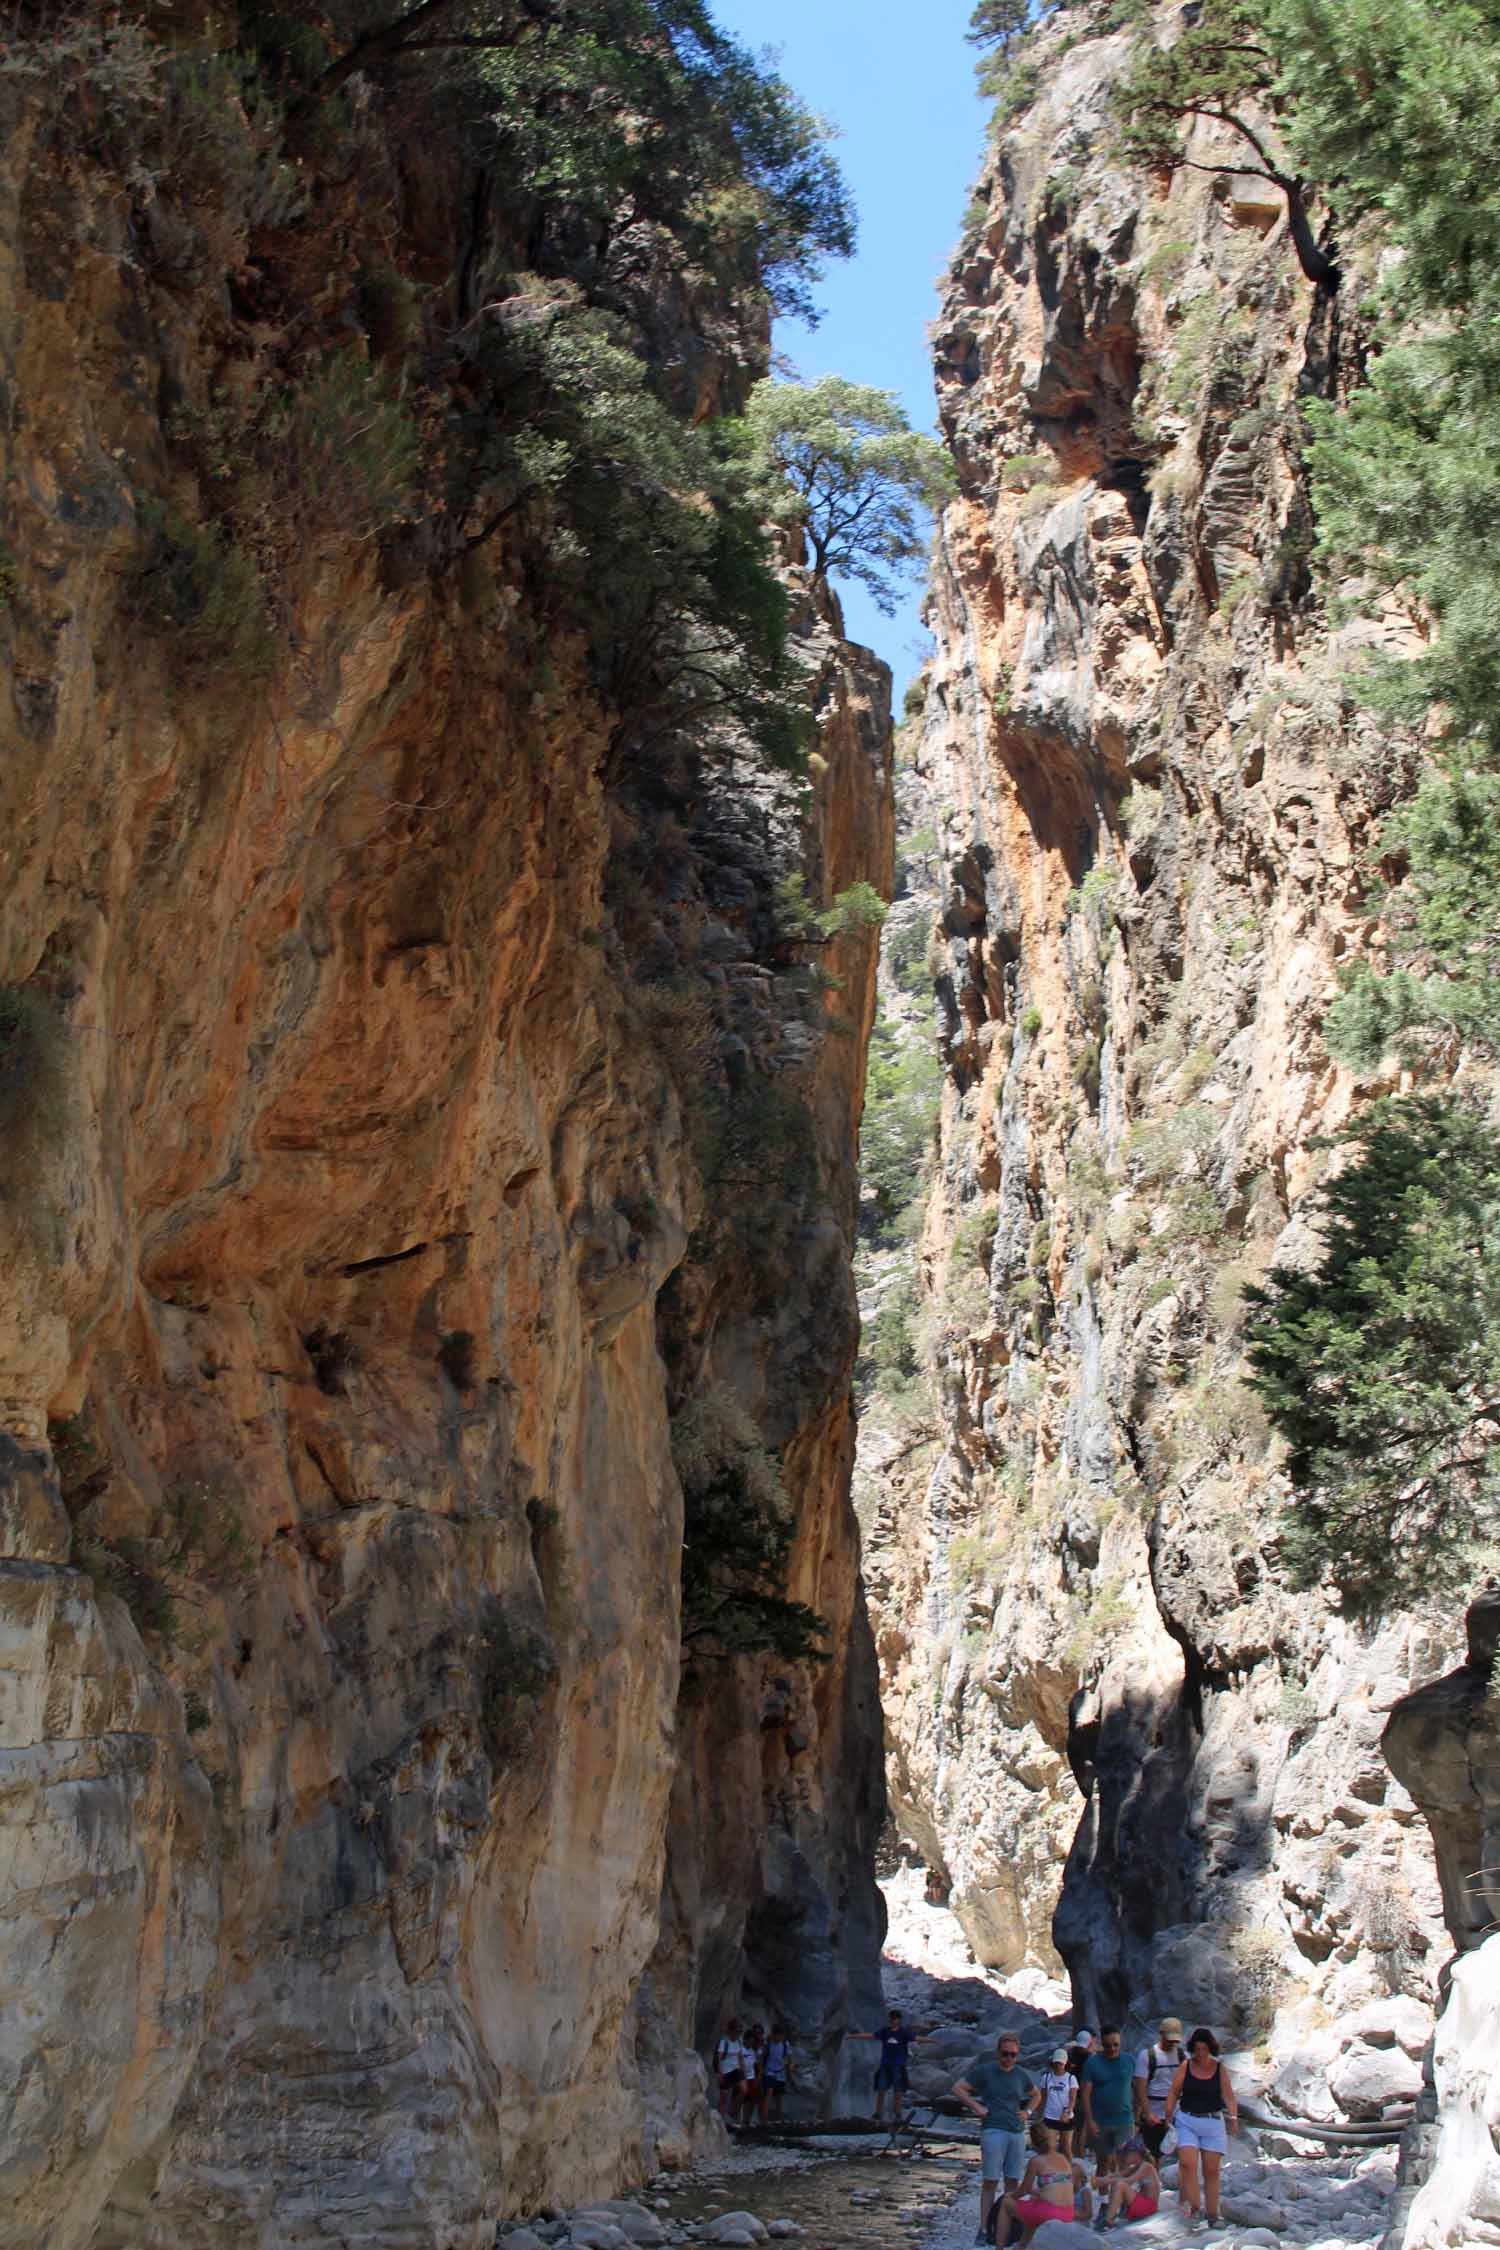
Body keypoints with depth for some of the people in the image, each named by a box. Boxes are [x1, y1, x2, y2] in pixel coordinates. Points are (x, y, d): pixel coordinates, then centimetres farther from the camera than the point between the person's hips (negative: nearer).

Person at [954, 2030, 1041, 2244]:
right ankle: (984, 2229, -2)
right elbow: (958, 2087, -2)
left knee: (1013, 2182, 7)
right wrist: (976, 2107, -8)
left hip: (1017, 2132, 5)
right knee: (989, 2182, -5)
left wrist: (1028, 2111, 11)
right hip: (993, 2131, -5)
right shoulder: (985, 2071, -3)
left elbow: (1036, 2095, 28)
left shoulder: (1021, 2075, 10)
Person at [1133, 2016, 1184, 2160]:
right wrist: (1148, 2113, -19)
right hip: (1153, 2116, -3)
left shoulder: (1182, 2055, 5)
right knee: (1153, 2156, 2)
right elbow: (1140, 2088, -9)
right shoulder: (1147, 2055, -5)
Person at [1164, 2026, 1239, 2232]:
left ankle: (1212, 2216, 12)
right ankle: (1193, 2211, -13)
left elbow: (1228, 2096, -6)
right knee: (1188, 2164, -16)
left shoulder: (1219, 2068, 0)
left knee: (1211, 2170, 4)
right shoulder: (1185, 2066, -1)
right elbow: (1173, 2092, 0)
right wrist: (1169, 2117, -8)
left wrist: (1233, 2116, -22)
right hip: (1187, 2121, -1)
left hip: (1213, 2122, 1)